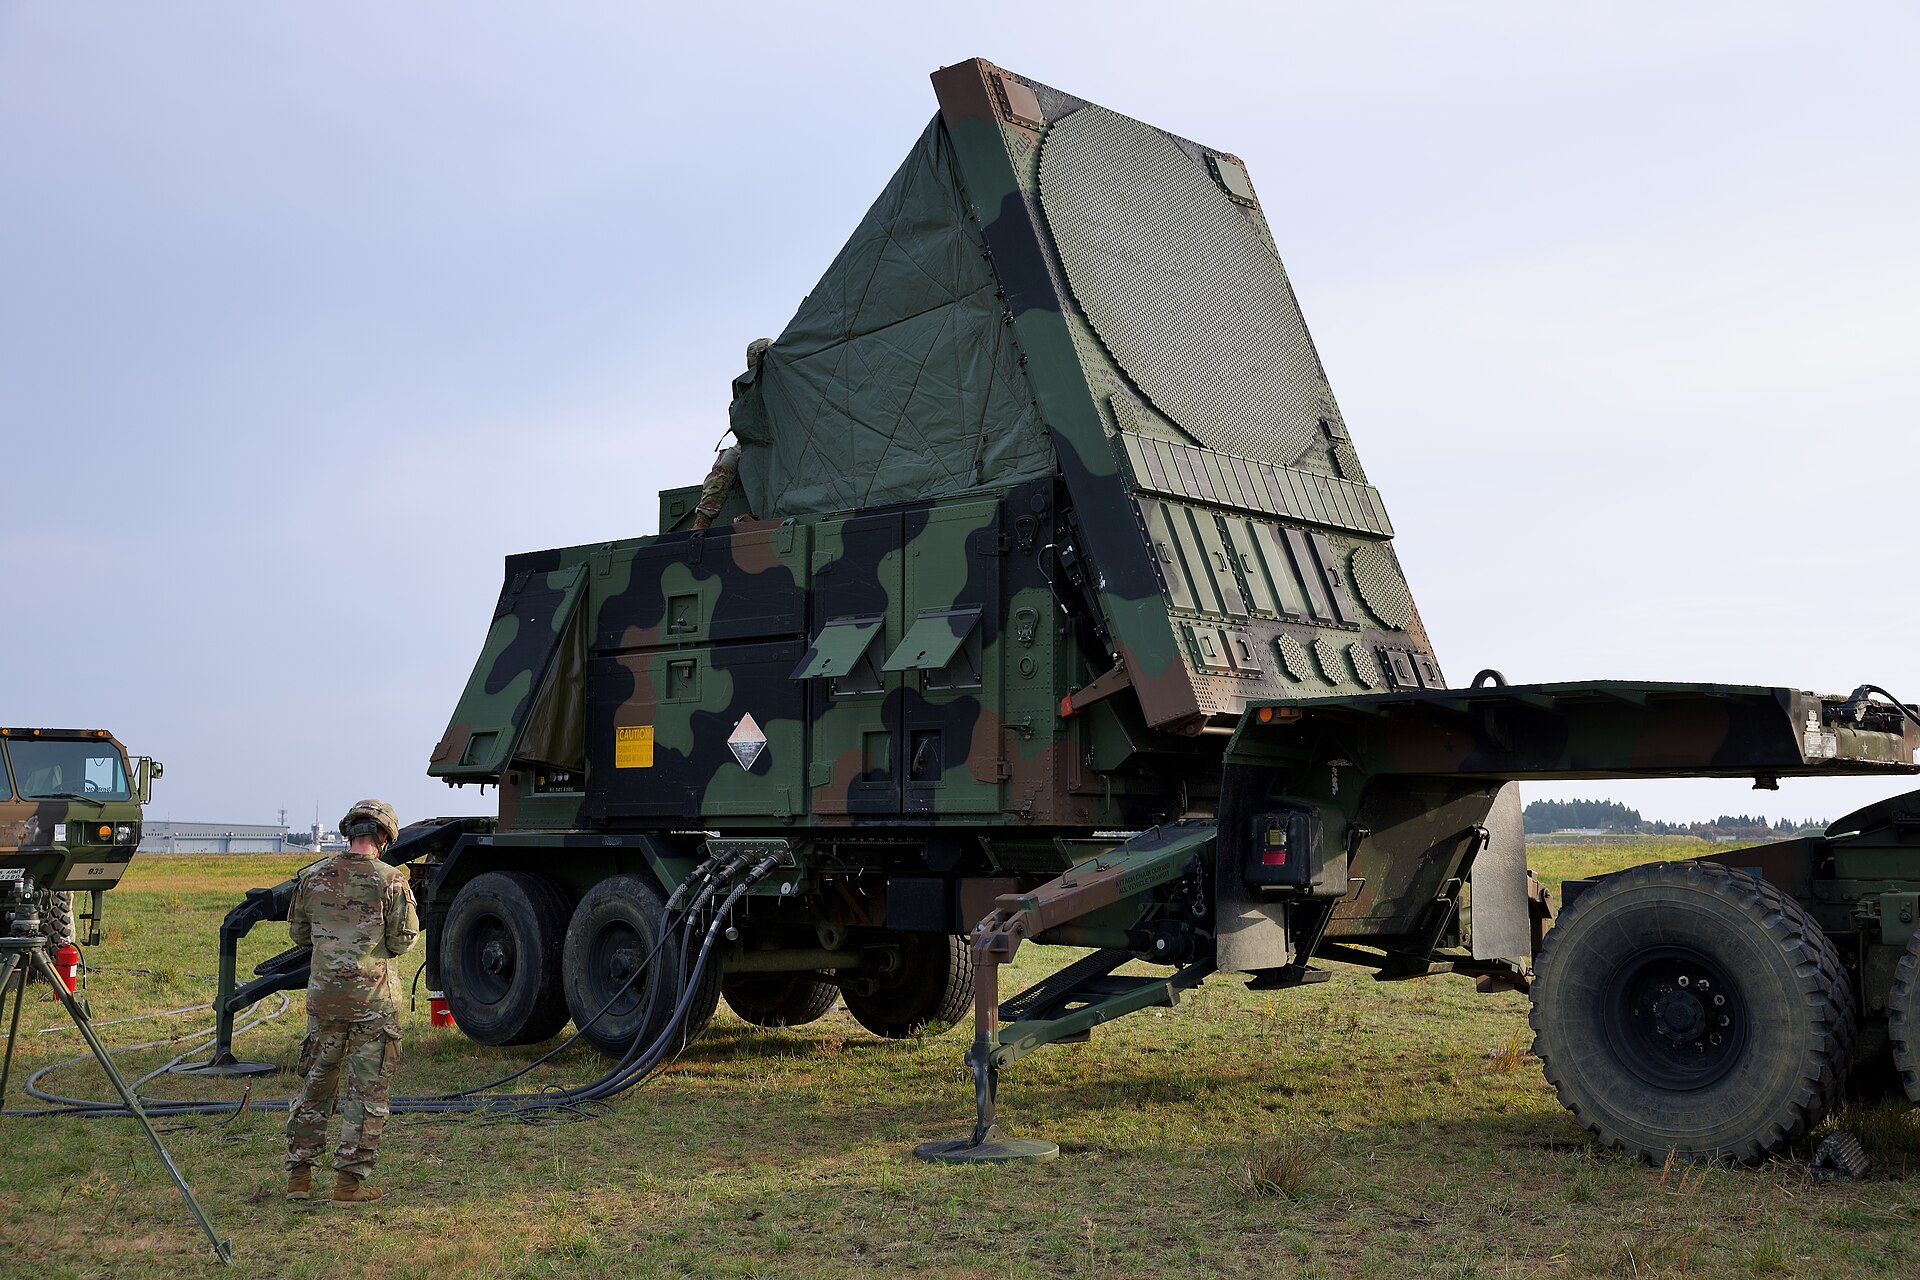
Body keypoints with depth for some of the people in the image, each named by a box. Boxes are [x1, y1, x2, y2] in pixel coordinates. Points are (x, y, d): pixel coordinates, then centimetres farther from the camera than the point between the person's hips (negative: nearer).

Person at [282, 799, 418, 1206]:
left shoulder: (313, 877, 2)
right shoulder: (391, 881, -11)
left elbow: (298, 934, 12)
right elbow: (402, 942, -9)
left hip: (323, 994, 4)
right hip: (374, 999, -4)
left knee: (316, 1083, 17)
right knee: (368, 1092, 4)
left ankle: (299, 1173, 20)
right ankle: (349, 1180, 5)